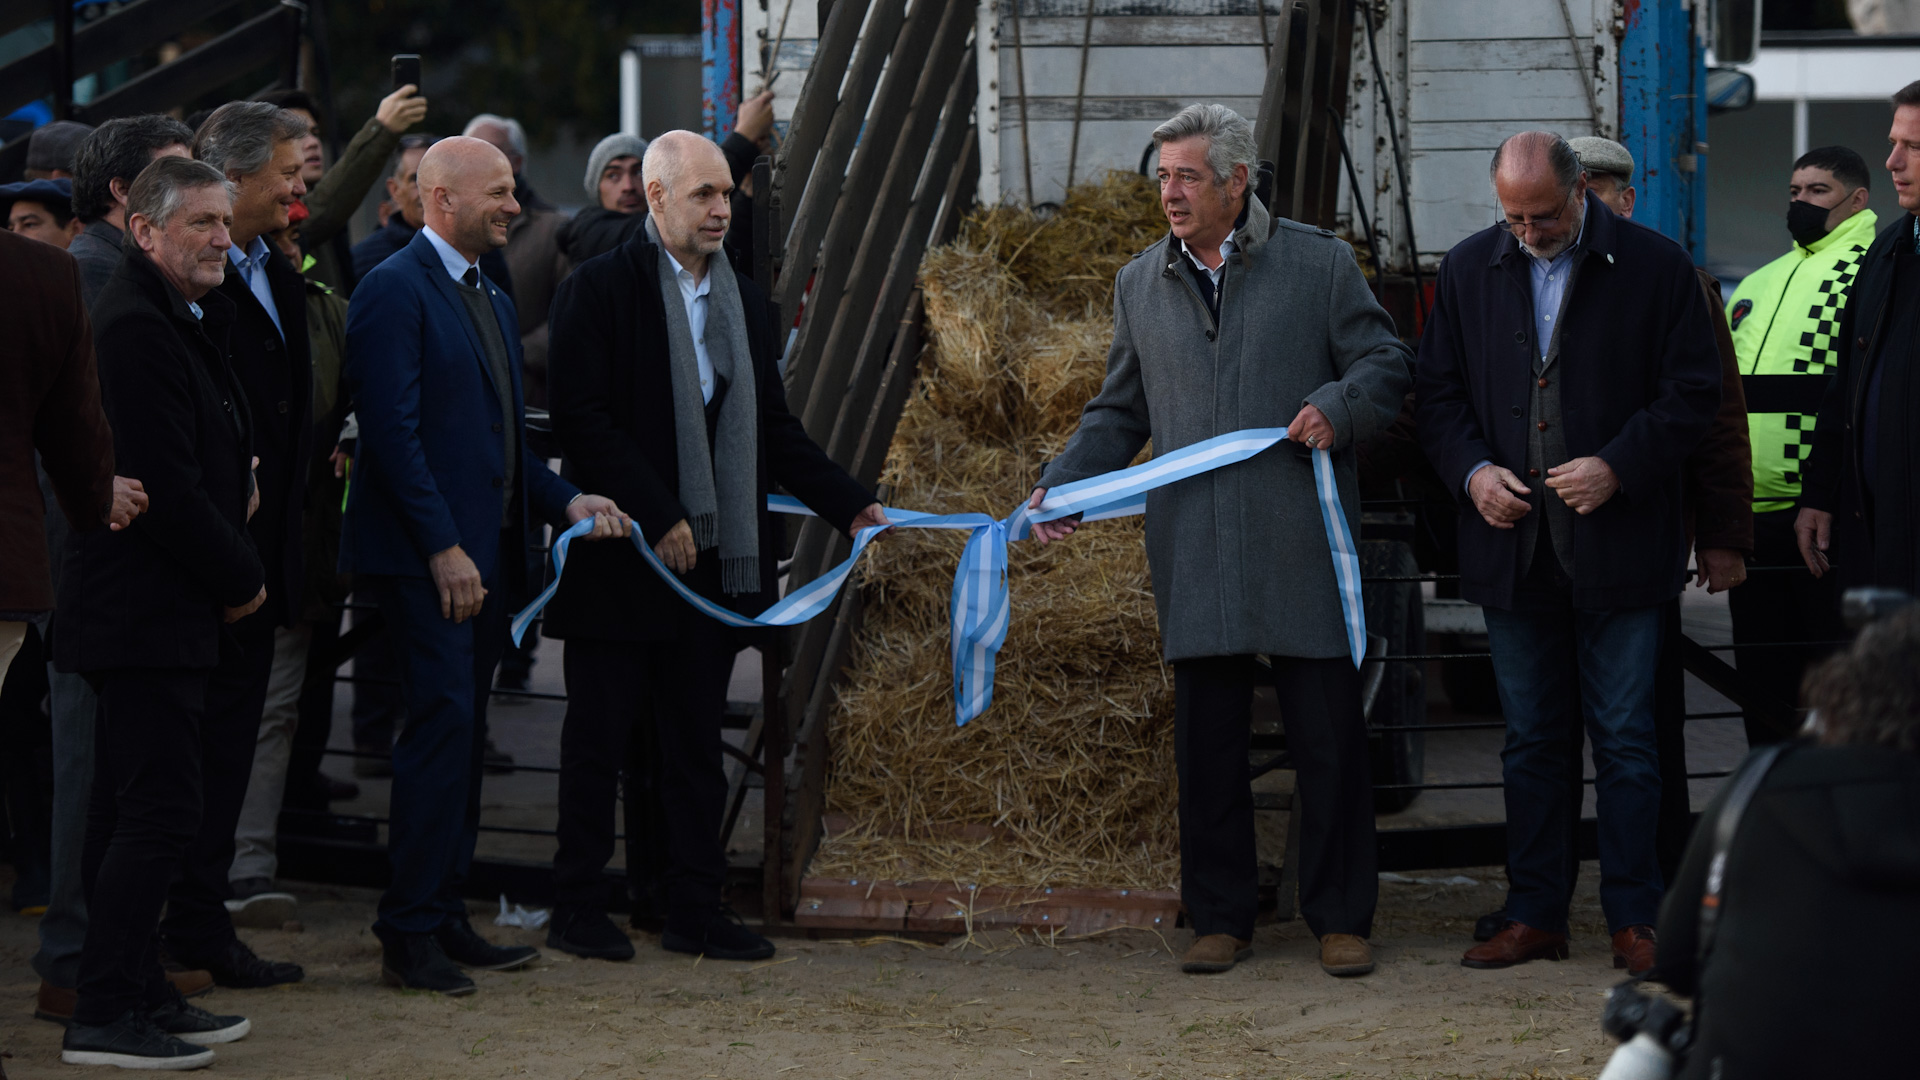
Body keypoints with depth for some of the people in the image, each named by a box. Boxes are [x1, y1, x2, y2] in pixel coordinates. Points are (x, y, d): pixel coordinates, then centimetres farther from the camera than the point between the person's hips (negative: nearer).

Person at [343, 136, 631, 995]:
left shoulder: (490, 300, 20)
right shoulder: (395, 290, -10)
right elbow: (394, 432, -17)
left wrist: (565, 500, 7)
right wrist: (443, 549, -20)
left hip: (483, 551, 9)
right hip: (423, 556, -9)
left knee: (460, 735, 11)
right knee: (442, 723, -12)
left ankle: (444, 917, 16)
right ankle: (411, 934, -9)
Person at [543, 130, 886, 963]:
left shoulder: (744, 301, 14)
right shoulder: (600, 291, -6)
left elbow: (773, 428, 18)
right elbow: (581, 419, -13)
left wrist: (848, 505, 7)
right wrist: (657, 516, -18)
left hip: (712, 556, 6)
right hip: (622, 554, -6)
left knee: (696, 741, 9)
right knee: (601, 737, 2)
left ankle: (696, 911, 13)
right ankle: (577, 911, 10)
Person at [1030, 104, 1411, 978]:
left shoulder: (1319, 265, 3)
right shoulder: (1141, 284, 14)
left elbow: (1385, 366, 5)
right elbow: (1120, 412, 20)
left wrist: (1338, 408, -15)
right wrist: (1060, 486, 6)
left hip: (1301, 544, -3)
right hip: (1193, 552, 3)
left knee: (1329, 734, 0)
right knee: (1207, 740, 4)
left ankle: (1340, 920, 9)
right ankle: (1221, 918, 14)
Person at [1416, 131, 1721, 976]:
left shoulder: (1655, 266, -4)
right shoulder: (1468, 271, 7)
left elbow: (1691, 394, -4)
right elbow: (1439, 392, 11)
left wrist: (1617, 467, -15)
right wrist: (1472, 470, -6)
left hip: (1619, 547, -3)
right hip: (1513, 545, 3)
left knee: (1625, 740, 0)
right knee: (1531, 739, 10)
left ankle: (1634, 919, 6)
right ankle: (1534, 914, 16)